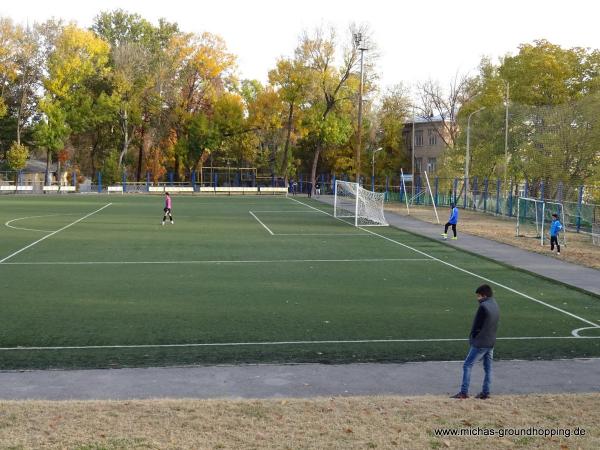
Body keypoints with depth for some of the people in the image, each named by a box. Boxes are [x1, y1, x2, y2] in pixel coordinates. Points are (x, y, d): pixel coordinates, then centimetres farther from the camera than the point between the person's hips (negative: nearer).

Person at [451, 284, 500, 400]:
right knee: (488, 367, 12)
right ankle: (485, 392, 16)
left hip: (480, 343, -9)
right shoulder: (495, 306, 9)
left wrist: (472, 338, 1)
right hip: (491, 342, 9)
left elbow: (476, 325, -14)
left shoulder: (483, 306, -18)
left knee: (467, 365, -3)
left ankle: (464, 392, -4)